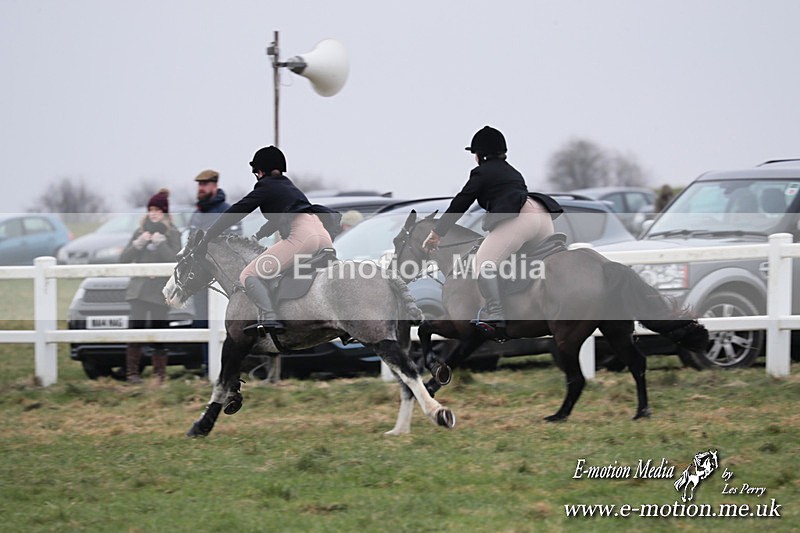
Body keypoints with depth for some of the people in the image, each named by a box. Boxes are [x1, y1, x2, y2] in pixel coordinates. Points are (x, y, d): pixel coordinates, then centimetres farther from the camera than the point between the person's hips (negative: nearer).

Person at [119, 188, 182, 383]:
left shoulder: (172, 235, 5)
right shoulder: (140, 232, 15)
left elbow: (175, 260, -8)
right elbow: (124, 259, 11)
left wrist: (160, 242, -13)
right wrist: (138, 244, -4)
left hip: (161, 292, -2)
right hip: (139, 289, 2)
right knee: (136, 329, -7)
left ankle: (160, 373, 1)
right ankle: (132, 372, -6)